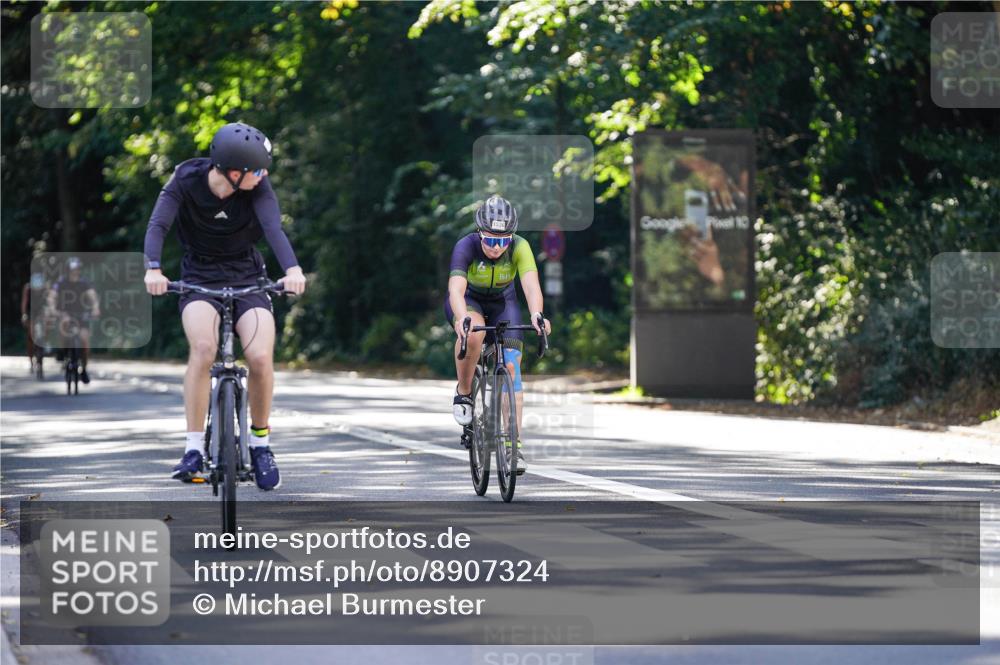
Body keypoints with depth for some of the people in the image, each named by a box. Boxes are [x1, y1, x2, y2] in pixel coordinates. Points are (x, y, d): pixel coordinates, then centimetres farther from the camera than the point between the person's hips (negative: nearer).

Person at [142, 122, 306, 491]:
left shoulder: (258, 187, -14)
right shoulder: (187, 179, -15)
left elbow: (273, 227, -29)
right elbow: (158, 224, -24)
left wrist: (292, 269, -48)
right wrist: (153, 269, -43)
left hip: (247, 276, 1)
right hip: (199, 276, -1)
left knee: (261, 357, -21)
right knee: (203, 349, -29)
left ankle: (260, 443, 3)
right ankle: (194, 450, -21)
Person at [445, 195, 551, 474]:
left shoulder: (519, 248, -27)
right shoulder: (466, 247, -32)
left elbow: (531, 284, -41)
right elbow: (456, 288, -45)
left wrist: (536, 315, -62)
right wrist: (462, 319, -64)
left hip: (502, 303, 2)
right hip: (468, 301, -2)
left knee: (511, 366, -14)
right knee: (473, 334, -37)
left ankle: (514, 445, -13)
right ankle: (463, 393, -14)